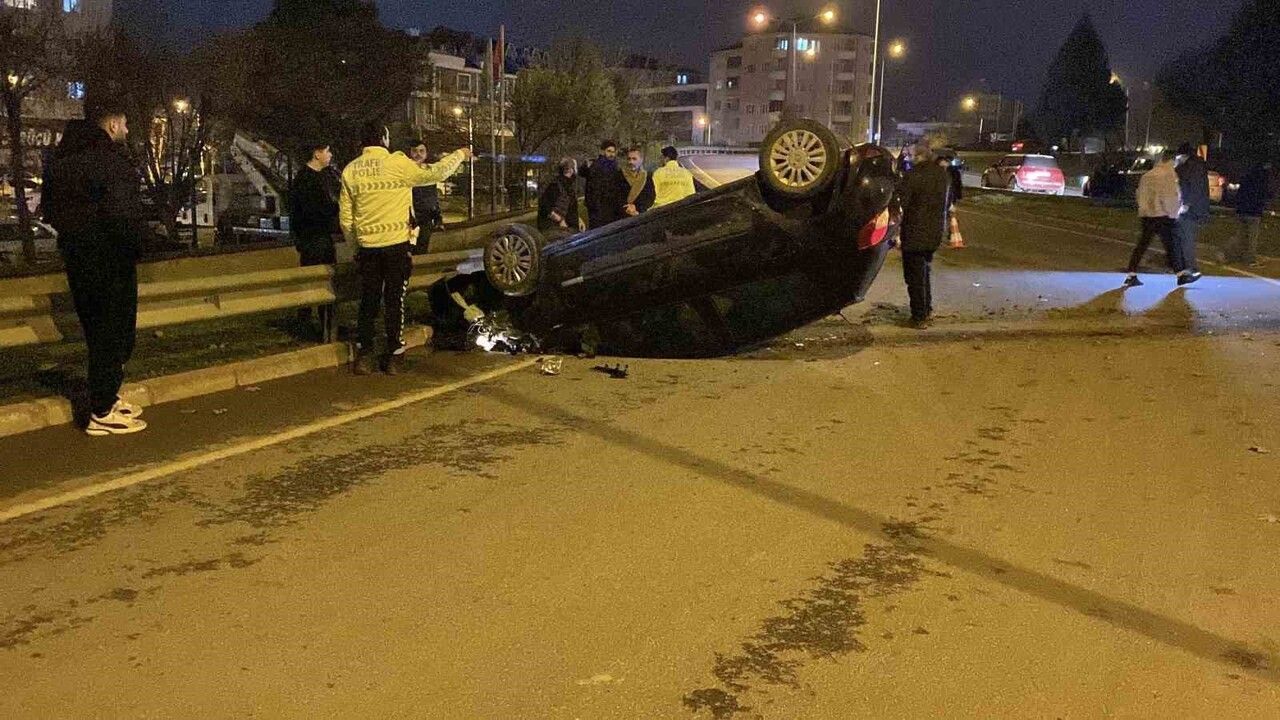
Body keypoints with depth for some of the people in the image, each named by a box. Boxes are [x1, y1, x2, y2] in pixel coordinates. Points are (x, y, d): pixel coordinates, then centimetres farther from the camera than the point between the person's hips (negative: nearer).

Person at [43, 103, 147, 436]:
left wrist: (72, 233, 19)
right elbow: (122, 210, -25)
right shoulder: (111, 158, -15)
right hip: (109, 257, -9)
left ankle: (106, 398, 29)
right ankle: (102, 414, 1)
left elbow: (51, 208, 18)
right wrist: (133, 246, -14)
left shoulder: (65, 157, 14)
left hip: (77, 254, 9)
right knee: (114, 332, -1)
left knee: (97, 330, 19)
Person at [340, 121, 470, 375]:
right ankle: (394, 358, 9)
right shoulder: (397, 164, -10)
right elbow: (434, 173, -3)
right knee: (394, 301, 5)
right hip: (397, 244, -3)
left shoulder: (350, 170, 4)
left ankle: (364, 357, 12)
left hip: (367, 247, 3)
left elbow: (345, 218, 7)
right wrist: (459, 155, 12)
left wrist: (355, 244, 20)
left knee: (368, 302, 11)